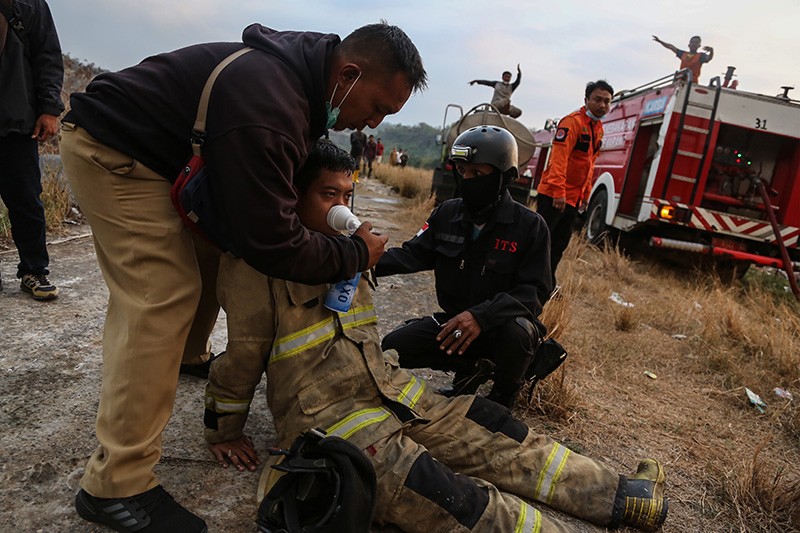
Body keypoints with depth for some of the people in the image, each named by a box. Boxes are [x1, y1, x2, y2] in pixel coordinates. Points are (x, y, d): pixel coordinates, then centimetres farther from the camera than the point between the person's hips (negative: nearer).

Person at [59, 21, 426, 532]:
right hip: (110, 152, -10)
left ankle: (188, 357, 43)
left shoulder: (299, 71, -3)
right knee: (163, 299, -16)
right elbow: (271, 242, -31)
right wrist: (355, 254, -18)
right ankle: (117, 485, -9)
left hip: (164, 154, 10)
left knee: (210, 257, 16)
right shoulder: (268, 107, -34)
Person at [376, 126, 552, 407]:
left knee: (517, 331, -38)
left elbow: (535, 291, -18)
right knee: (390, 349, -11)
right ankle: (466, 370, 12)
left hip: (502, 323, -4)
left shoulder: (530, 226, -12)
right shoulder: (447, 213, 1)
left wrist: (482, 316, -35)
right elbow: (412, 254, -6)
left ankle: (502, 399, -4)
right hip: (454, 320, 4)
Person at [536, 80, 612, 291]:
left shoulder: (598, 128, 15)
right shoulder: (573, 121, -12)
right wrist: (558, 191, -27)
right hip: (553, 195, -8)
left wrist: (585, 195, 19)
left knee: (560, 243, 14)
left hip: (573, 199, 9)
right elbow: (559, 157, -21)